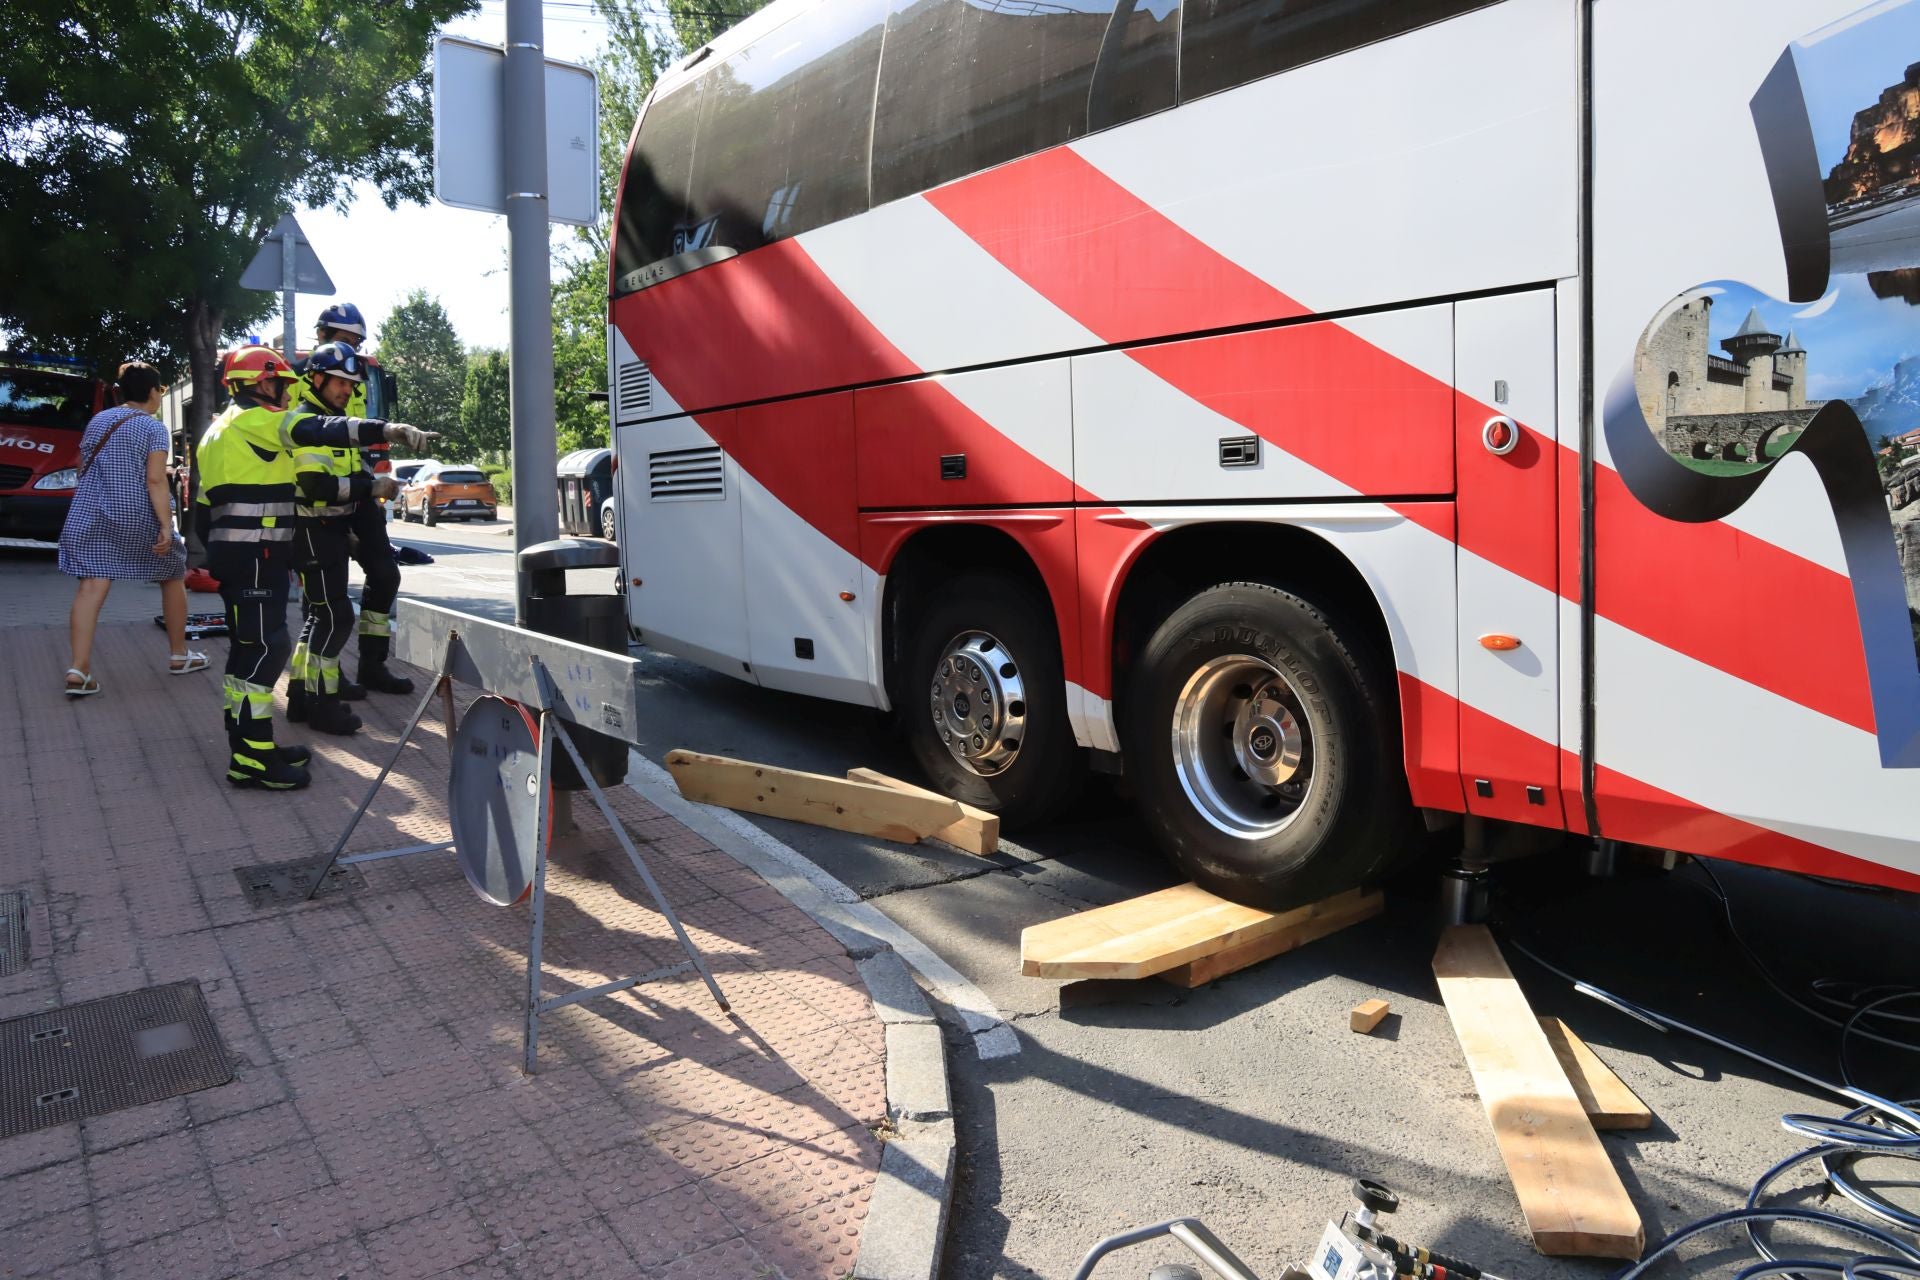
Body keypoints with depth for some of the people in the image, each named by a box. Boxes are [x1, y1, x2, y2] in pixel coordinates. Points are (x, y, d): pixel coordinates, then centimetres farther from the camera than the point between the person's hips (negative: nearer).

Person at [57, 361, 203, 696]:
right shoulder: (153, 427, -5)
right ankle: (178, 655, 21)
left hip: (90, 516, 5)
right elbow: (155, 480, -15)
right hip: (138, 517, -5)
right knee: (173, 577, 15)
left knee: (91, 587, -4)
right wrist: (166, 525, -18)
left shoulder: (97, 420, 14)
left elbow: (83, 470, 21)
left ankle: (79, 670, -15)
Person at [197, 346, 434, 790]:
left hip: (232, 552, 11)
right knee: (266, 646, -11)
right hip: (254, 553, -11)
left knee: (248, 645, 14)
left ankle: (247, 744, 20)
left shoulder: (219, 429, 23)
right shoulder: (257, 420, -9)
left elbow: (205, 504, 26)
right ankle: (252, 757, -11)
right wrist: (391, 430, -37)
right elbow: (319, 430, -26)